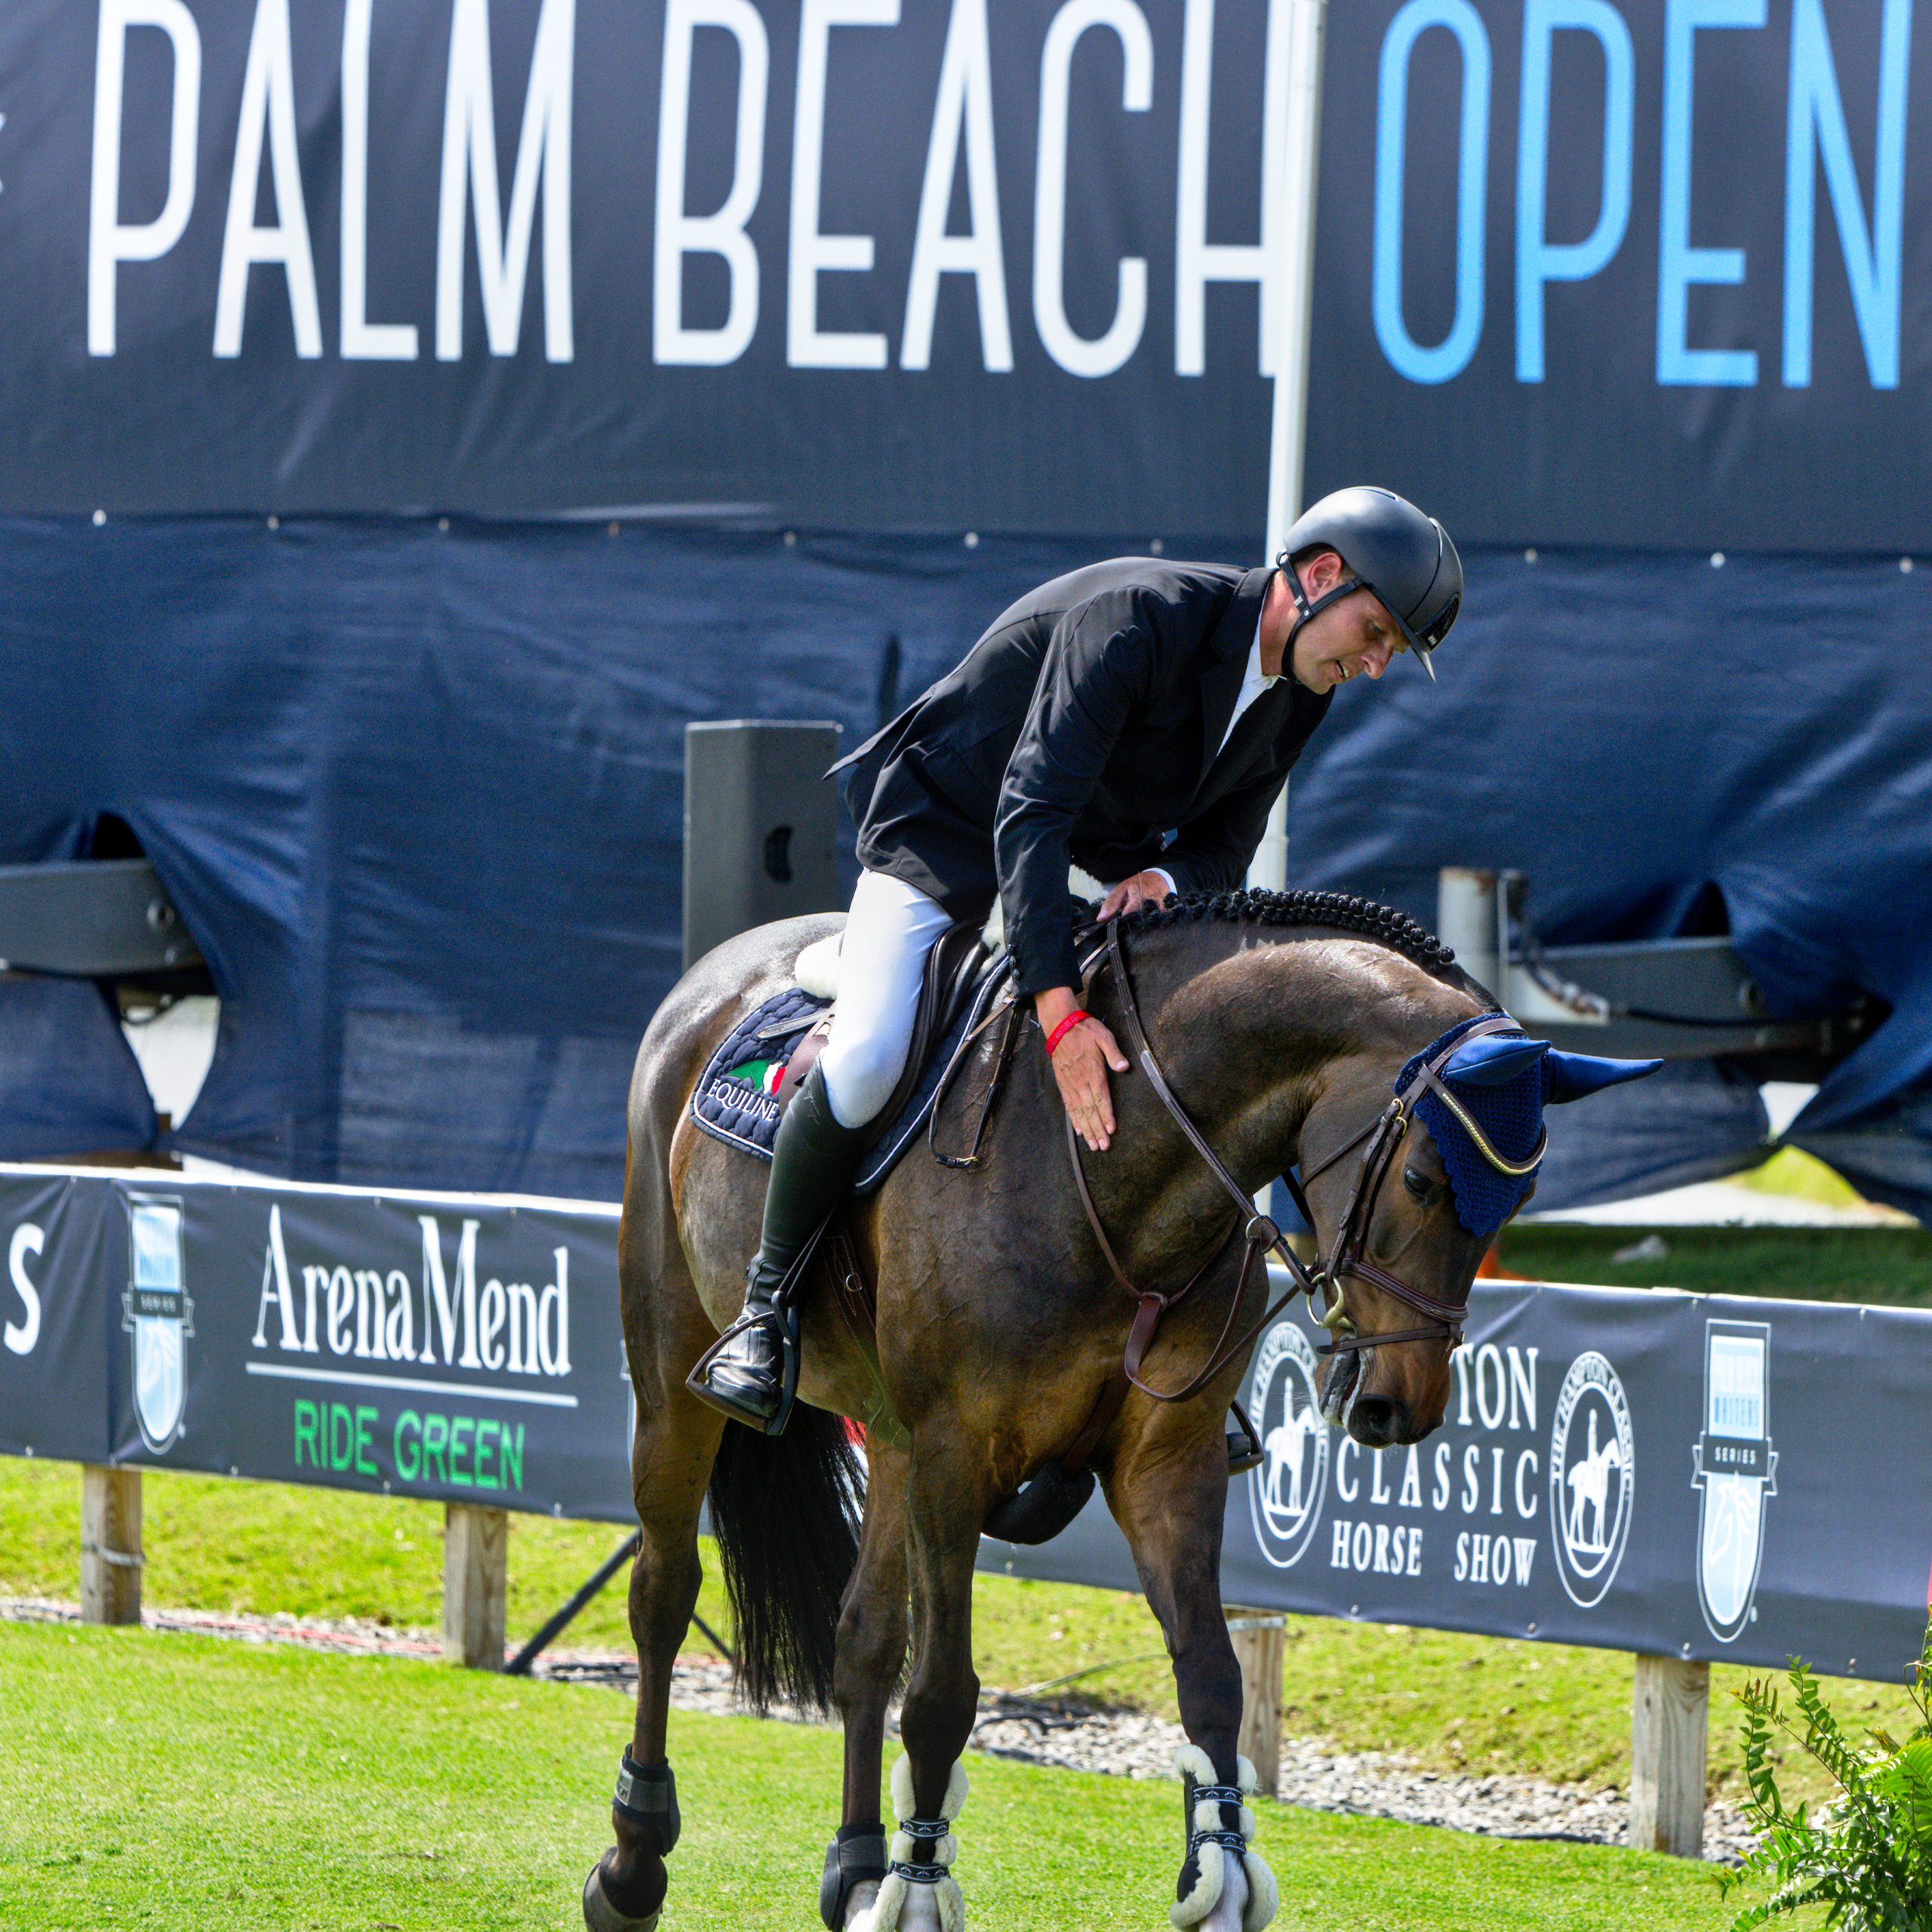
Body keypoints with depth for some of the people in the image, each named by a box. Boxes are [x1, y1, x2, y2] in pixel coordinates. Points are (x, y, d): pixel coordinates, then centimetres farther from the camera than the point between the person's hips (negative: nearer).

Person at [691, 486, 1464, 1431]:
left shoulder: (1300, 689, -7)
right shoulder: (1140, 616, -32)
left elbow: (1225, 845, 1)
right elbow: (1030, 812, -39)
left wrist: (1165, 876, -26)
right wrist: (1058, 1009, -49)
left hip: (1102, 863, 7)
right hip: (946, 835, -7)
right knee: (863, 1065, -27)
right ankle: (768, 1300, -7)